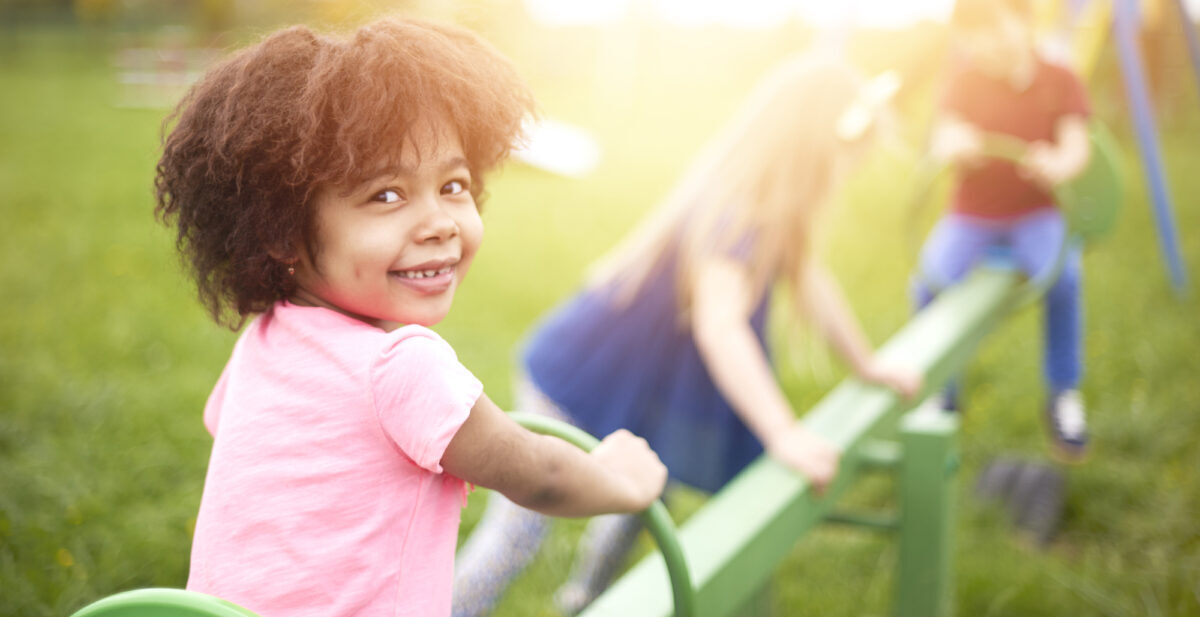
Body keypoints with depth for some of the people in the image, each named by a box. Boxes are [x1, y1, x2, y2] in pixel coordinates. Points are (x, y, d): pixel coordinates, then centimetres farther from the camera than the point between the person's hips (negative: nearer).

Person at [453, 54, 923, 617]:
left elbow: (807, 279, 13)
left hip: (648, 390, 10)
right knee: (518, 533, -8)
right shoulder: (736, 214, -31)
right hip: (584, 385, -10)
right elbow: (718, 320, -43)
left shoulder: (773, 205, -1)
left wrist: (867, 365, 21)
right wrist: (783, 433, -47)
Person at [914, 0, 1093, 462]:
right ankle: (940, 394, -4)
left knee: (1063, 275, -33)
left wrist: (1059, 166, -36)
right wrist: (953, 147, -37)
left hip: (1037, 216, -1)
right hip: (971, 216, 1)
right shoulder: (964, 81, 1)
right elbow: (943, 142, -11)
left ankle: (1063, 396, -11)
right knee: (930, 280, -28)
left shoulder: (1061, 81, -1)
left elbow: (1078, 146, -10)